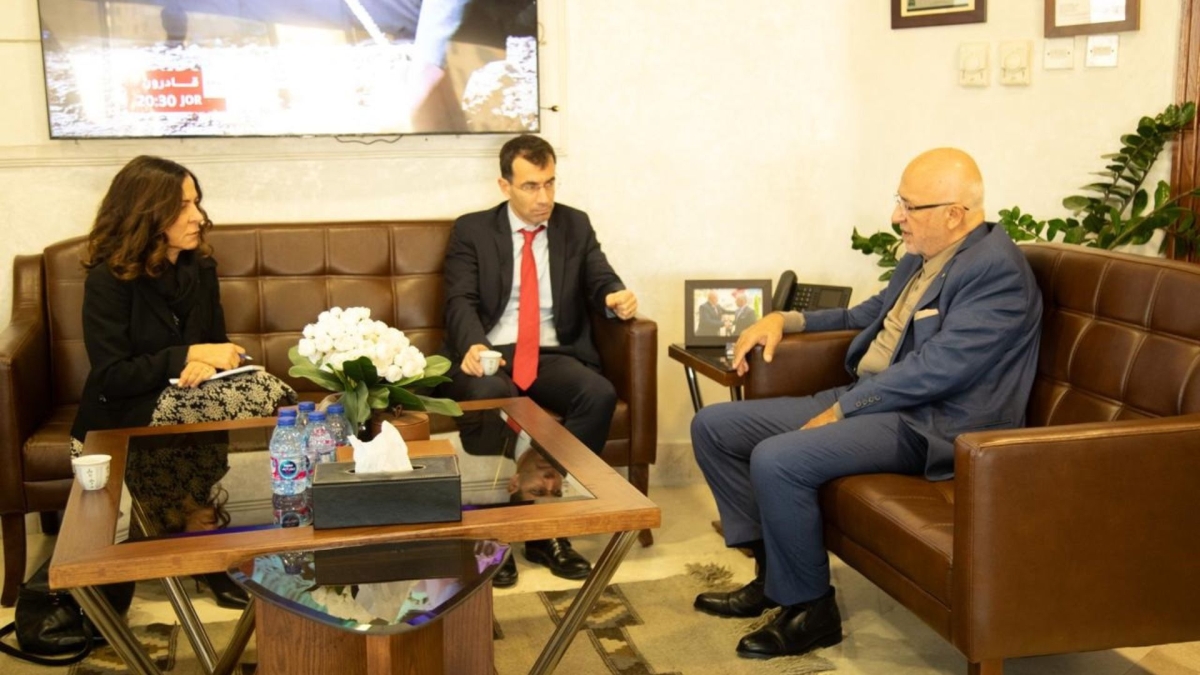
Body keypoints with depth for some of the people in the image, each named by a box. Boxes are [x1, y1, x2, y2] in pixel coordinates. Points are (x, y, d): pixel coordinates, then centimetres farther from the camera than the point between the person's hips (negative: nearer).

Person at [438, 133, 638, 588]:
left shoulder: (575, 226, 14)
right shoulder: (471, 231, 6)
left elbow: (600, 280, 5)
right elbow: (461, 301, -5)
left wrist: (616, 297, -22)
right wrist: (473, 346, -28)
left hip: (553, 356, 2)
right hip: (489, 354, -2)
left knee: (600, 393, -29)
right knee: (488, 395, -37)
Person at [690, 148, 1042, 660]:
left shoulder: (997, 269, -14)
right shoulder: (921, 255, 14)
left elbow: (937, 368, -22)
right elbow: (870, 316, 30)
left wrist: (842, 409, -19)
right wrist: (787, 319, 17)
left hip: (926, 424, -10)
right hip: (864, 398, 10)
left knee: (776, 459, -30)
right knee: (714, 426, 3)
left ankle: (810, 609, -9)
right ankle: (773, 569, 12)